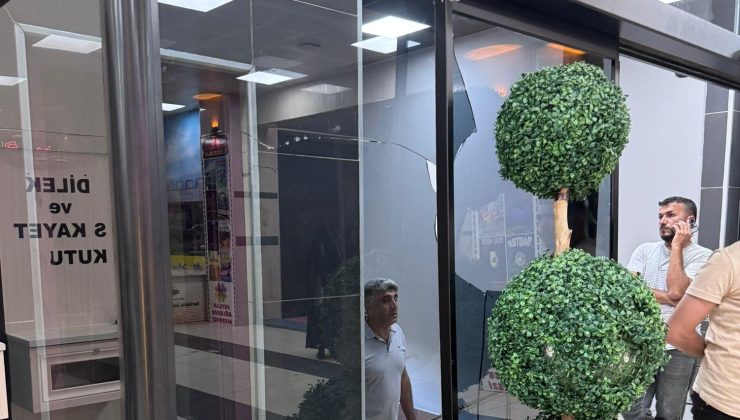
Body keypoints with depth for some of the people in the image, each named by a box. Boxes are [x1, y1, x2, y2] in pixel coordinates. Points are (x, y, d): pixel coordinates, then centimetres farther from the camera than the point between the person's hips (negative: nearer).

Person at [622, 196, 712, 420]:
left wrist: (677, 246, -12)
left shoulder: (702, 256, -4)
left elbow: (676, 291, -19)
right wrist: (668, 299, -12)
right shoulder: (645, 250, 7)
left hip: (679, 348, -3)